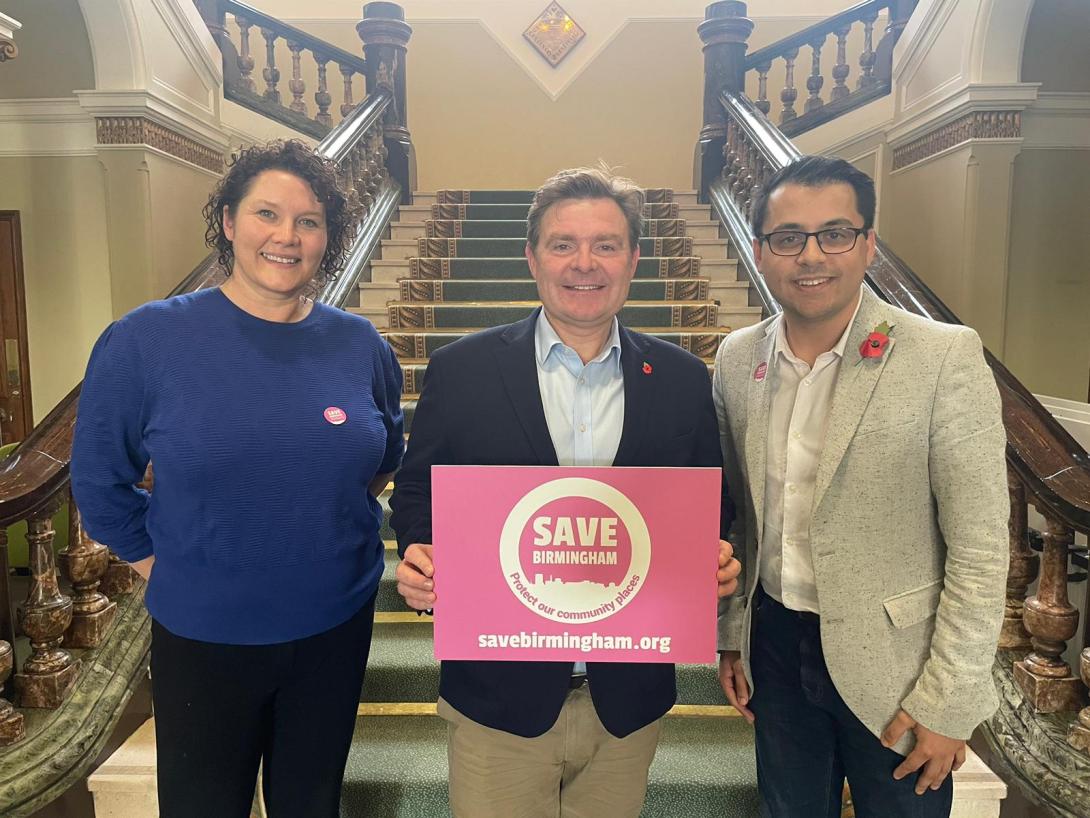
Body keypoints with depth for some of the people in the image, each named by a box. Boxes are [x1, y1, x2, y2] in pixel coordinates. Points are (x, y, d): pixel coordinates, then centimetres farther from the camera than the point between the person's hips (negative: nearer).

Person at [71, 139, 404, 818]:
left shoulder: (361, 346, -6)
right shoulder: (146, 339, -12)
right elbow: (99, 480, -1)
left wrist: (336, 518, 4)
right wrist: (154, 559, -1)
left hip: (337, 628, 2)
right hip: (203, 635, -1)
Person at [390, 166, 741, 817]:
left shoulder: (683, 379, -1)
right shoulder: (462, 369, -6)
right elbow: (419, 492, 1)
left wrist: (715, 561, -13)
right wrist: (419, 556, -18)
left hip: (629, 698, 2)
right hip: (498, 697, -1)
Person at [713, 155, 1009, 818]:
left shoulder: (945, 357, -16)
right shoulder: (737, 358, -2)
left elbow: (980, 549, -13)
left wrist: (946, 704, -12)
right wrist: (730, 637, 8)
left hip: (890, 659, -3)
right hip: (776, 643, 4)